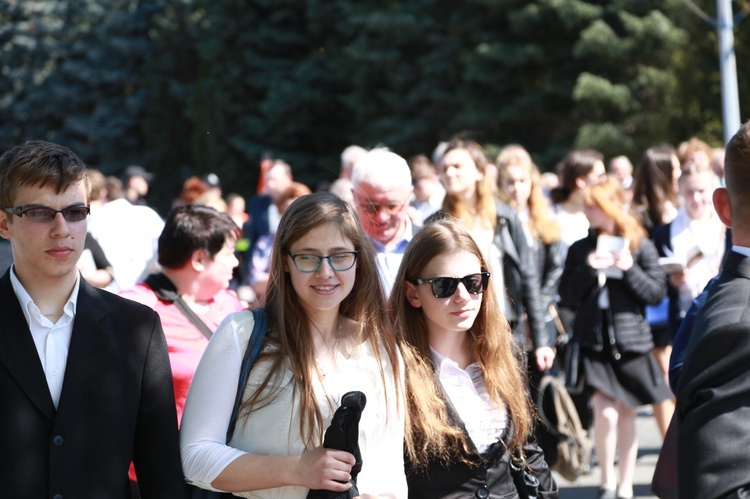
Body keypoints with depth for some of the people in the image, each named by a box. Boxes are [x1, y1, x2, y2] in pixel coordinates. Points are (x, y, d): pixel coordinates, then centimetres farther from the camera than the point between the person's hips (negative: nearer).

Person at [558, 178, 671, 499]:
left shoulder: (640, 246, 0)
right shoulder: (580, 249, 6)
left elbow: (657, 292, -1)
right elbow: (567, 296, 3)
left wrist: (629, 269, -15)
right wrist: (588, 269, -11)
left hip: (631, 340, 0)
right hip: (593, 341, 0)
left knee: (626, 413, 6)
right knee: (605, 414, -10)